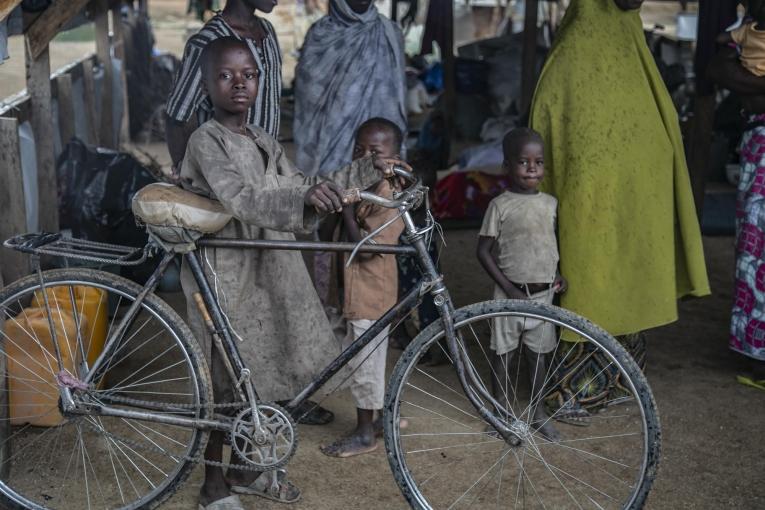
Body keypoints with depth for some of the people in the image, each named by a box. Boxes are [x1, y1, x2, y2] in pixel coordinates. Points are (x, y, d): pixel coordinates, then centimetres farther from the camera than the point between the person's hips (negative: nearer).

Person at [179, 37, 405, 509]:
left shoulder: (265, 143, 11)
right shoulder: (207, 141, -14)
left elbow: (303, 201, 12)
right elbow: (242, 201, -30)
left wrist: (368, 170, 7)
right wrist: (304, 195, -48)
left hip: (268, 269, 7)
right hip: (224, 272, -7)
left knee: (259, 373, 16)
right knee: (227, 380, 2)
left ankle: (245, 470, 34)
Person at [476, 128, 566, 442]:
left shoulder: (551, 203, 4)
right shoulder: (500, 205, -10)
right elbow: (484, 251, -9)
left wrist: (557, 275, 2)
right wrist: (509, 288, -13)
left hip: (543, 293, 4)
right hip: (511, 293, -4)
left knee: (539, 352, 13)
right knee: (503, 352, 7)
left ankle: (537, 409, 28)